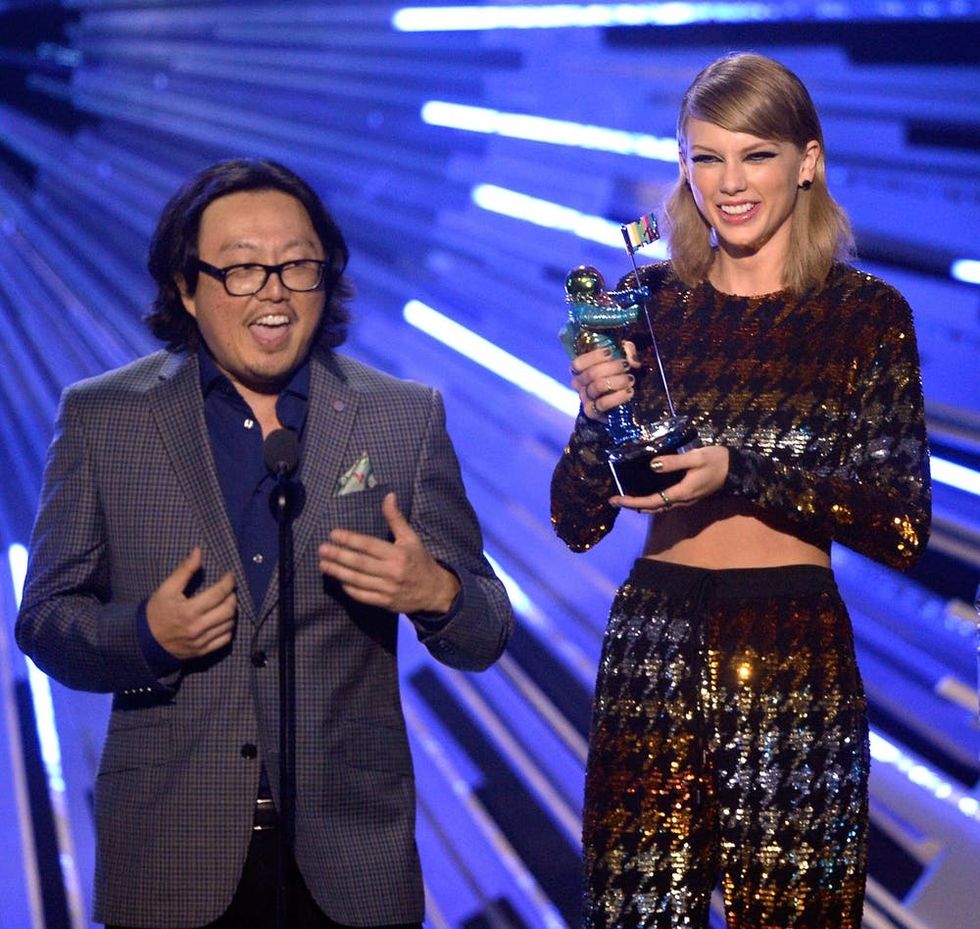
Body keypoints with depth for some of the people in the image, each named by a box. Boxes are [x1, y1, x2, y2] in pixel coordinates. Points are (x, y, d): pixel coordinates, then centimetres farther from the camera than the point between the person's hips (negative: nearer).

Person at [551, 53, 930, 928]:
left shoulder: (868, 314, -1)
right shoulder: (649, 301, 5)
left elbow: (903, 528, -7)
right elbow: (577, 523, 6)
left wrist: (743, 473, -18)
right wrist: (600, 415, -13)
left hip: (796, 663, -2)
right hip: (652, 652, 2)